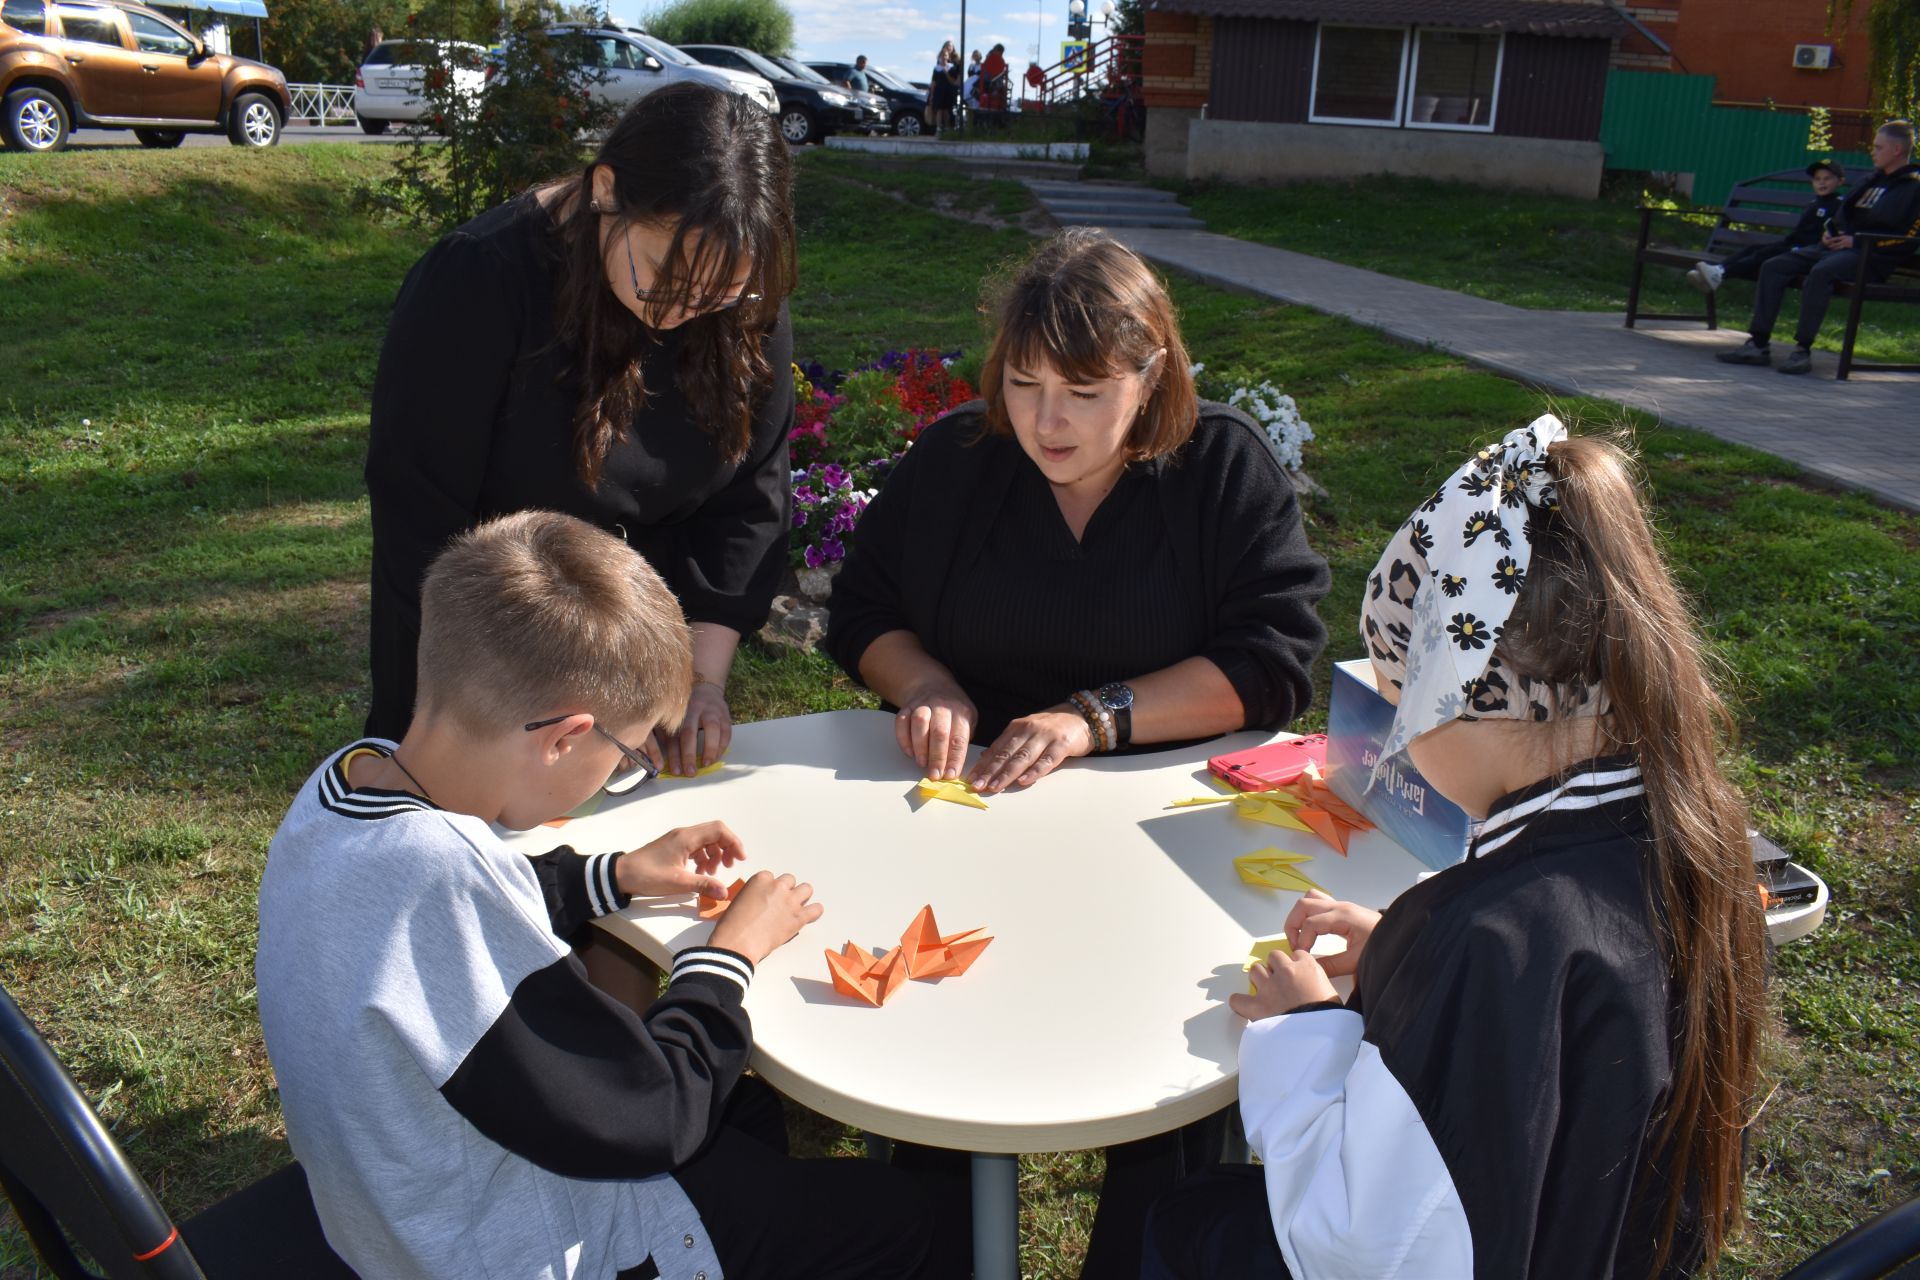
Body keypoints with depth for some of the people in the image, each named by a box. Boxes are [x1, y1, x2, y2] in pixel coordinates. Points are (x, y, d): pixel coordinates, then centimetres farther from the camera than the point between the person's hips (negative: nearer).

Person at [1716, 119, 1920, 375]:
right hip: (1837, 246, 9)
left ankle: (1802, 350, -34)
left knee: (1820, 272, -37)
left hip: (1871, 257, -9)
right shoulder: (1874, 181, 24)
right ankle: (1759, 344, -15)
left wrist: (1858, 240, -14)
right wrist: (1831, 233, 11)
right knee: (1773, 266, -8)